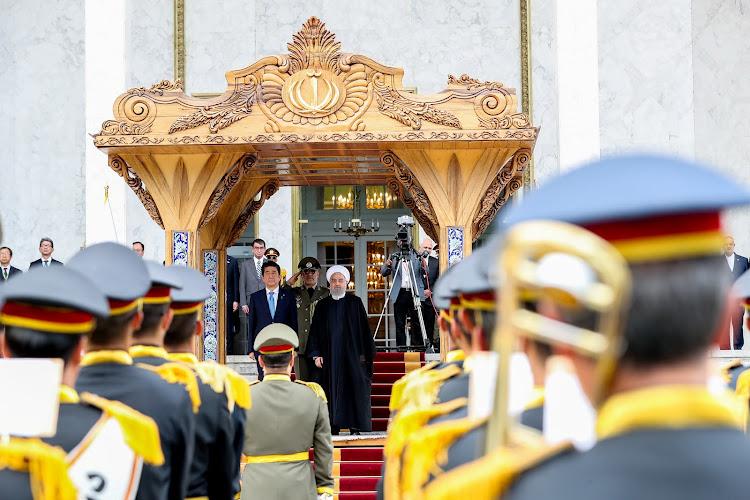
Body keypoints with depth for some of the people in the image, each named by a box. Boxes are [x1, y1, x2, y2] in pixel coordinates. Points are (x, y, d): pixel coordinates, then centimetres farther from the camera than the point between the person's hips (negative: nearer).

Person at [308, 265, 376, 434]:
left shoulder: (355, 303, 5)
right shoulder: (322, 305, 10)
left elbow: (364, 328, 2)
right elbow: (315, 331, 9)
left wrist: (364, 353, -6)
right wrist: (316, 354, -1)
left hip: (351, 354, -1)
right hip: (330, 355, 2)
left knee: (354, 387, -3)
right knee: (332, 389, 0)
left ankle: (355, 426, 0)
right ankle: (334, 425, 3)